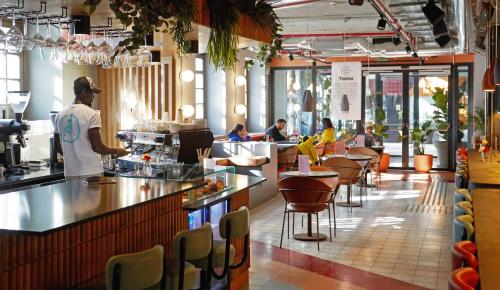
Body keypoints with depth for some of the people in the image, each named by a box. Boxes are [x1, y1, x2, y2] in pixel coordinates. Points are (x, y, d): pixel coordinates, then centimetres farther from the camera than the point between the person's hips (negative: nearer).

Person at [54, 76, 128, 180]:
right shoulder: (92, 114, -11)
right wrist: (117, 151, 2)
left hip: (70, 173, 6)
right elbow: (97, 147, -14)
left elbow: (58, 147, 14)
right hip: (91, 173, -6)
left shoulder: (60, 115, 9)